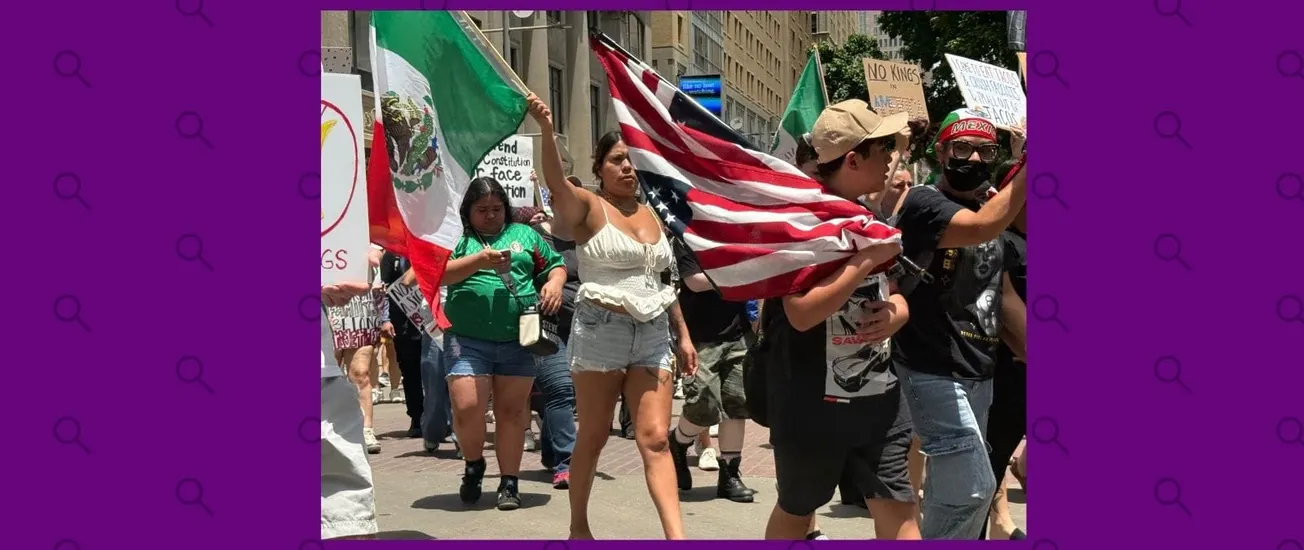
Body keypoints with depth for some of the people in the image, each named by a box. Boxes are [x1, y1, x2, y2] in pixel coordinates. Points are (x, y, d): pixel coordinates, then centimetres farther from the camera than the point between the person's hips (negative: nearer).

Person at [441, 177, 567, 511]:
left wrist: (554, 283, -3)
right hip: (467, 340, -2)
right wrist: (479, 261, -18)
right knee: (466, 407, -9)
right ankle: (474, 465, 18)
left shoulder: (524, 235, 16)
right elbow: (436, 273, -7)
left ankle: (509, 482, 14)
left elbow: (555, 266, 19)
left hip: (518, 341, 2)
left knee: (512, 411, 4)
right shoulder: (457, 237, 8)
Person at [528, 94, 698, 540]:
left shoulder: (650, 214, 15)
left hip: (653, 334, 5)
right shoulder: (588, 207, -3)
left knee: (655, 439, -3)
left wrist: (683, 334, 17)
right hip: (601, 329, -4)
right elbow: (557, 184, -26)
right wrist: (546, 131, -42)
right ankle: (579, 527, 20)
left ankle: (677, 538, -8)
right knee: (593, 437, 4)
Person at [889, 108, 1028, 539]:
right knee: (973, 490, -12)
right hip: (933, 372, -8)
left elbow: (1005, 296, 19)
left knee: (948, 489, 14)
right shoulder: (923, 203, -10)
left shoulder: (989, 210, 16)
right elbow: (982, 228, -30)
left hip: (979, 374, 8)